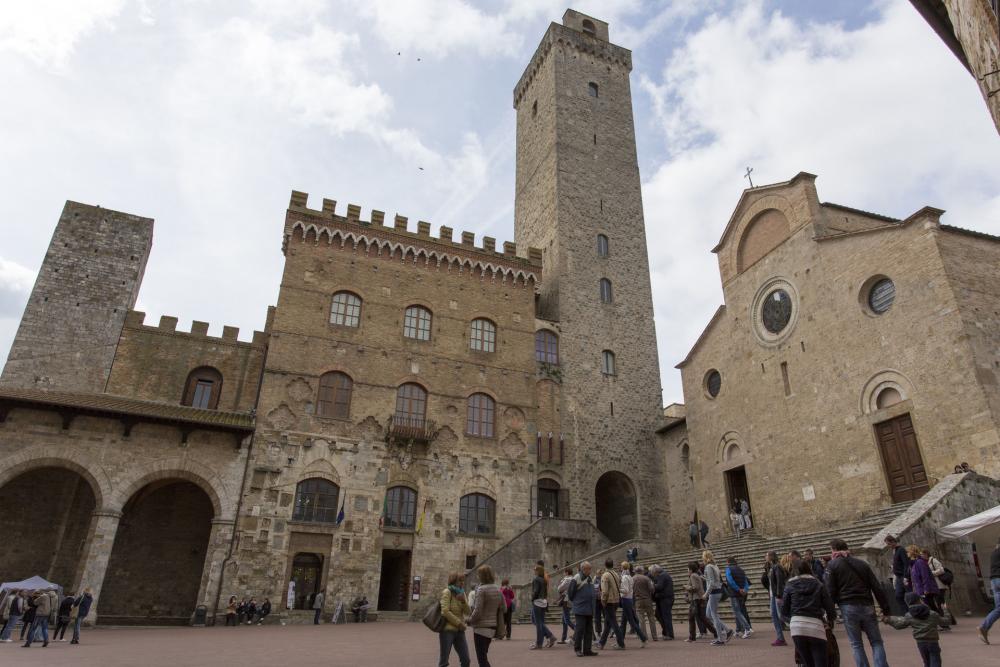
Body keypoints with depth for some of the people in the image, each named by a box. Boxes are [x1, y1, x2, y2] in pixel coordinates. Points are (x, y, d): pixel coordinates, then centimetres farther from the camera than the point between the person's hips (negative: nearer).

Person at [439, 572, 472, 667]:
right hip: (447, 630, -6)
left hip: (459, 631, 6)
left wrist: (463, 601, -11)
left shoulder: (462, 593, 11)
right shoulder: (447, 592, -9)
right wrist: (459, 623, -14)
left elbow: (468, 612, 7)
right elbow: (445, 612, -18)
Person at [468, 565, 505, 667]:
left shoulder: (481, 589, -16)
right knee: (484, 656, 21)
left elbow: (477, 611, -18)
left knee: (482, 659, 1)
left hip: (482, 628, -7)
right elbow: (504, 609, 9)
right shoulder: (497, 589, 5)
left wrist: (470, 621, -2)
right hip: (492, 627, 7)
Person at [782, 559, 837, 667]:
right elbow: (830, 609, 9)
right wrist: (830, 622, 30)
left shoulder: (790, 585, 13)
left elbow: (784, 611, 10)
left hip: (797, 626, 1)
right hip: (816, 626, 0)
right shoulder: (818, 585, 14)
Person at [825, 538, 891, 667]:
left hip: (848, 608, -3)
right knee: (876, 642, 9)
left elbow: (830, 591, -4)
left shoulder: (832, 565, 2)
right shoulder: (862, 563, 14)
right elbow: (877, 587, 9)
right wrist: (885, 608, 11)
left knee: (856, 645, 6)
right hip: (867, 606, 3)